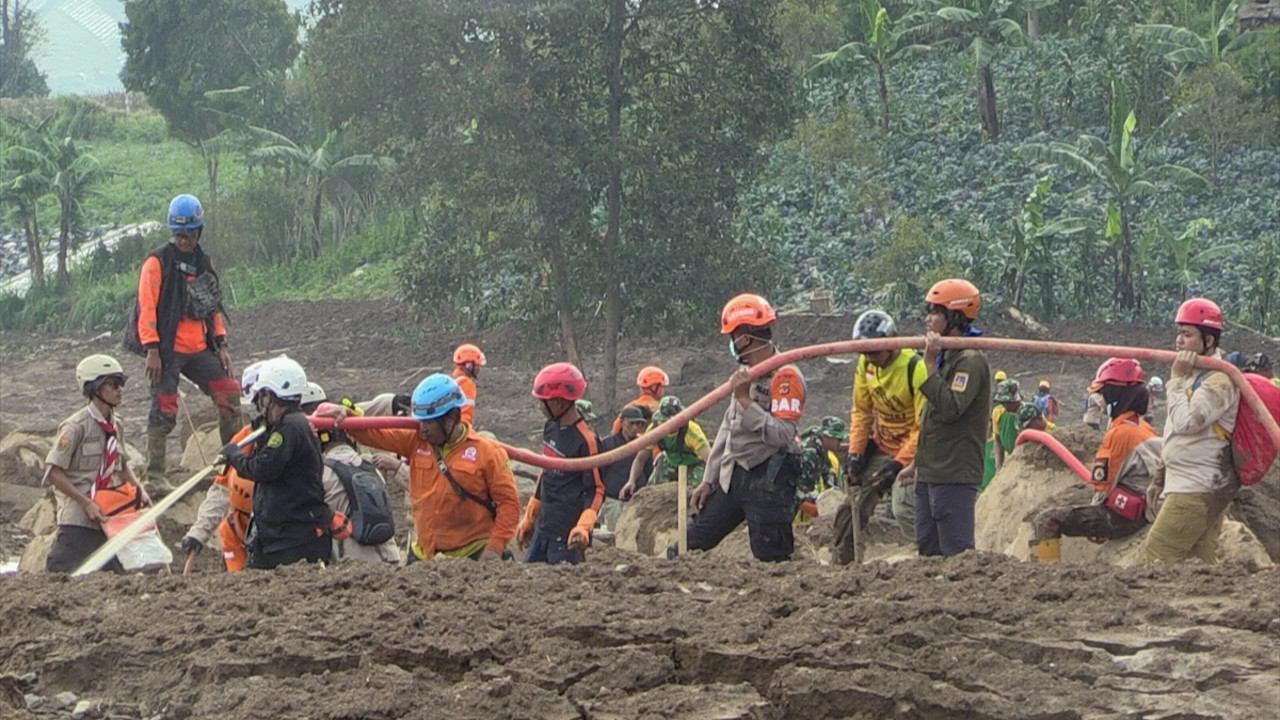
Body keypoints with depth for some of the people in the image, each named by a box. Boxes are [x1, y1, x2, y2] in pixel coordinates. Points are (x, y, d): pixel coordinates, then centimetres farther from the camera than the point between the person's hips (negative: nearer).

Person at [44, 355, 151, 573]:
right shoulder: (76, 427, -13)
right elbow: (54, 472, -15)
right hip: (77, 520, -8)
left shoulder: (116, 425, 10)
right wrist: (87, 504, -18)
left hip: (106, 516, 8)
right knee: (60, 573, -13)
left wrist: (139, 490, 6)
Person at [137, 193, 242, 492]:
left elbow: (213, 307, 20)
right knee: (164, 411, -6)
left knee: (229, 393, 0)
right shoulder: (157, 262, -6)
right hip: (168, 351, -6)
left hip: (199, 350, 6)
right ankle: (154, 474, 1)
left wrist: (221, 344, 11)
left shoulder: (204, 263, 14)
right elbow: (147, 307, -10)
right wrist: (152, 350, -17)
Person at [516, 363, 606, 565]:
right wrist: (529, 517, 23)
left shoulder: (585, 440, -16)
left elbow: (596, 490, -15)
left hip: (566, 534, -9)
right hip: (543, 528, 9)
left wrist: (583, 527, -29)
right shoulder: (550, 428, 10)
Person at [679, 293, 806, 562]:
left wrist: (746, 401, -24)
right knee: (690, 545, 9)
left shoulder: (785, 376, -13)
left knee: (771, 559, -7)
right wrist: (708, 480, 19)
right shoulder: (744, 373, 15)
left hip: (769, 480, -9)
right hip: (733, 476, 9)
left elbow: (783, 435, -23)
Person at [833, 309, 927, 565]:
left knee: (904, 509, -22)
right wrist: (855, 451, -1)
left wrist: (899, 463, -25)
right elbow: (861, 411, 8)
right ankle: (842, 561, 17)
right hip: (880, 445, 7)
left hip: (910, 449, -7)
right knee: (854, 505, 6)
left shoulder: (915, 368, -24)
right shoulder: (866, 364, -2)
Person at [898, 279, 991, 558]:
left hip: (955, 476, -10)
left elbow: (950, 409, -26)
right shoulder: (946, 357, 18)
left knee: (957, 552, -10)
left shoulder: (971, 361, -13)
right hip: (929, 474, 10)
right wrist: (916, 463, 25)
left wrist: (930, 364, -23)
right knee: (927, 550, 12)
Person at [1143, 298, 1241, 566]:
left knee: (1157, 553, -14)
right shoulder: (1195, 374, 17)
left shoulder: (1219, 381, -14)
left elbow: (1185, 422, -25)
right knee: (1200, 560, 8)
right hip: (1186, 485, 10)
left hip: (1198, 490, -10)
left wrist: (1177, 378, -14)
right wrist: (1161, 479, 26)